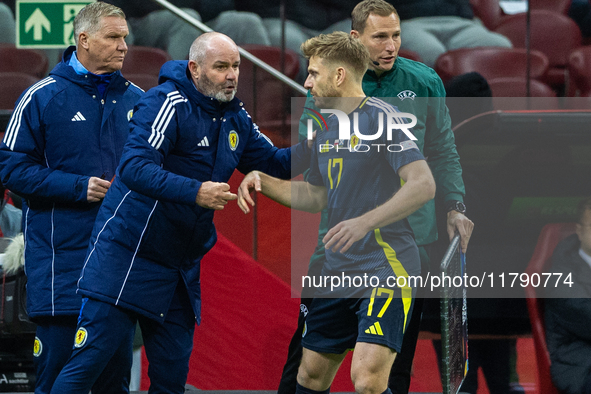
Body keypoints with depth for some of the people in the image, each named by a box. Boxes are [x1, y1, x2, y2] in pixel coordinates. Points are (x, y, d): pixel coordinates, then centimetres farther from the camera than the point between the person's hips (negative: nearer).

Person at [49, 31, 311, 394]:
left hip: (181, 266, 8)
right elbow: (134, 167, -26)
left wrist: (312, 147, -1)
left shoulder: (236, 118, 10)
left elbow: (275, 164, 19)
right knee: (90, 360, -9)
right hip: (129, 253, -7)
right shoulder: (168, 103, -15)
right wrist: (195, 191, -35)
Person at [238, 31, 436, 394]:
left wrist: (365, 222, -30)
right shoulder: (328, 129, 15)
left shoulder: (381, 118, -12)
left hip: (386, 271, -9)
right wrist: (263, 181, 12)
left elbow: (423, 185, -22)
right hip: (338, 273, 9)